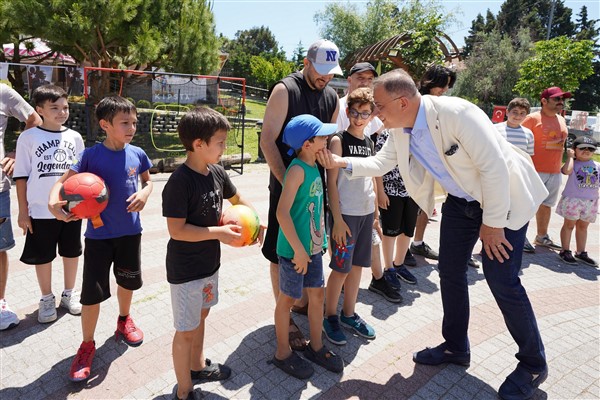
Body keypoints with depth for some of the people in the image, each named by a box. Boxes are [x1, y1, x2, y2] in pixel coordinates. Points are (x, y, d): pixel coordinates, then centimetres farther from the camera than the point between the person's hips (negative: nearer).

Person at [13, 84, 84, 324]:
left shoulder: (74, 137, 4)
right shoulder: (29, 138, -5)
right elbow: (21, 176, -3)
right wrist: (23, 212, -4)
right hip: (41, 211, -2)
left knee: (71, 252, 13)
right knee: (43, 257, 10)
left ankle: (69, 294, 31)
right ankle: (47, 299, 28)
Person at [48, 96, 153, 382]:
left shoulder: (137, 154, -4)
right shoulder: (92, 155, -12)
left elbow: (147, 180, 11)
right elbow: (64, 180, -9)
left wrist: (144, 193, -11)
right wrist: (53, 201, -30)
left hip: (130, 230, 3)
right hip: (99, 233, -3)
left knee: (128, 281, 20)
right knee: (92, 291, 0)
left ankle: (124, 321, 48)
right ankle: (87, 346, 22)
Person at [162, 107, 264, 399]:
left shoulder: (217, 172, -2)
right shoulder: (180, 181, -24)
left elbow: (237, 199, 16)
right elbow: (177, 230, -25)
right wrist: (218, 232, -23)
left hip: (210, 262, 8)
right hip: (185, 269, -7)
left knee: (201, 315, 25)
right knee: (186, 330, 8)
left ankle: (197, 366, 49)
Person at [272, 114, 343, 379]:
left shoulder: (314, 167, 6)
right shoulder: (297, 169, -20)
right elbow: (282, 212, -26)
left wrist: (320, 240, 16)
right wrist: (298, 249, -23)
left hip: (313, 247, 8)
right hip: (294, 250, -8)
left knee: (317, 294, 16)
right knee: (288, 299, 8)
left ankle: (316, 347, 35)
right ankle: (283, 354, 27)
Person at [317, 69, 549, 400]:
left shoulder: (456, 113, -31)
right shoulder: (400, 130, -8)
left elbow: (494, 167, -29)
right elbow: (380, 163, 4)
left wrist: (493, 223, -23)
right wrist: (341, 162, -11)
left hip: (503, 197, -7)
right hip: (461, 200, 7)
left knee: (501, 280, -6)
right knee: (450, 272, 9)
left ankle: (533, 364, 18)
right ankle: (455, 347, 29)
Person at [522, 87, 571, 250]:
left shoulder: (561, 120, 14)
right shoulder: (533, 118, -9)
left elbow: (561, 142, 24)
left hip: (555, 173, 7)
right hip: (535, 171, -7)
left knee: (546, 204, 14)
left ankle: (542, 237, 26)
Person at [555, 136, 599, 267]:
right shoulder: (573, 163, -5)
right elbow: (567, 170, -29)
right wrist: (570, 157, -14)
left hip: (591, 202, 5)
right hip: (572, 200, -5)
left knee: (583, 226, 14)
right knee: (569, 224, 4)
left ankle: (581, 253, 25)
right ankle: (565, 251, 14)